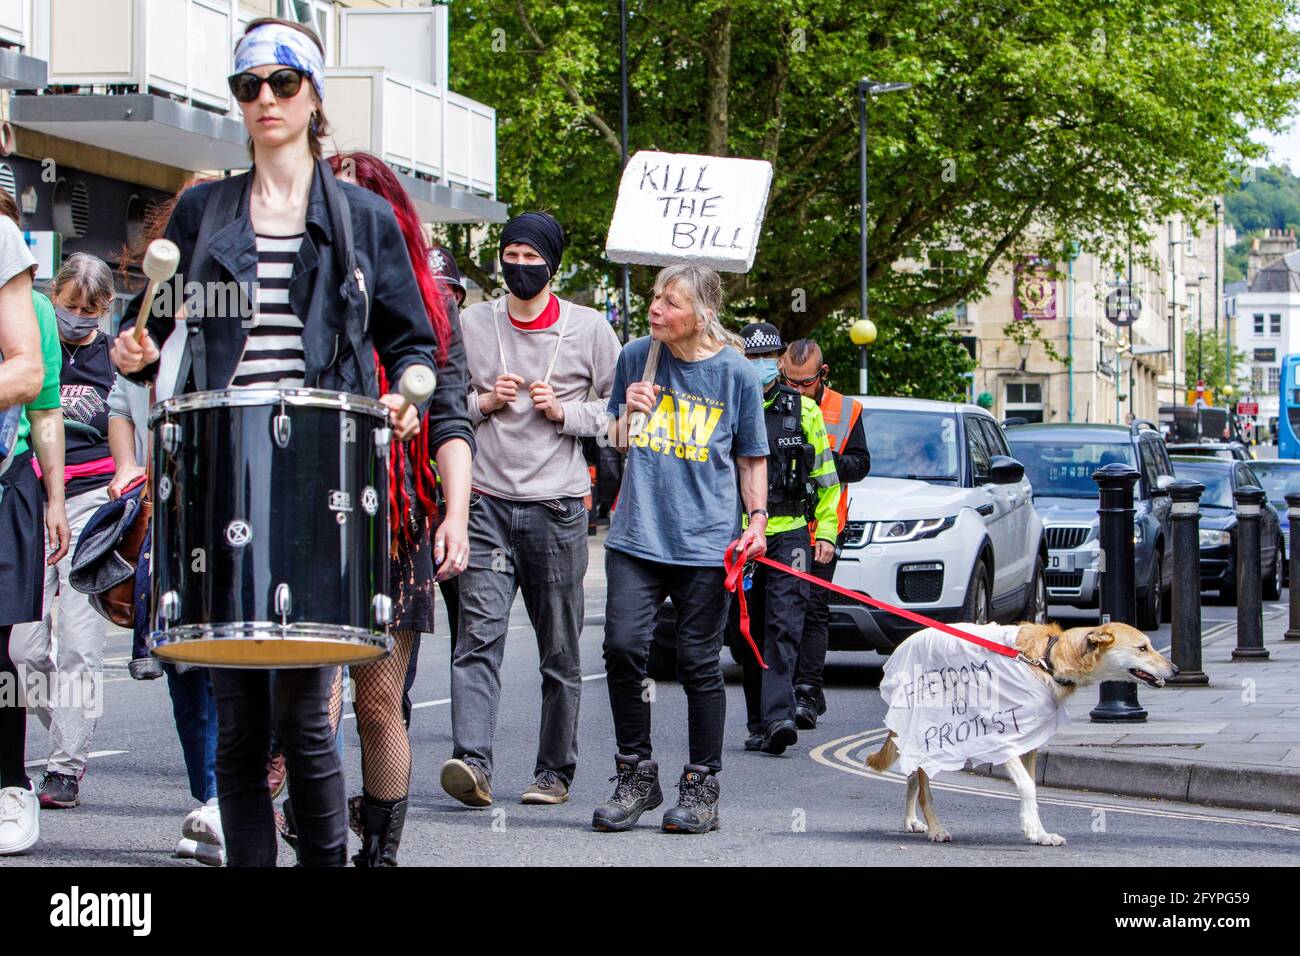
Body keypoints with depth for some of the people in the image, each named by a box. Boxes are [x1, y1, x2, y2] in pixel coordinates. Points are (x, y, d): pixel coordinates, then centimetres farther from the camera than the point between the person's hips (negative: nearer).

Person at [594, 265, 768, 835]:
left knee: (699, 664, 0)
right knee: (623, 646, -9)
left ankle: (701, 787, 12)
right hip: (636, 533, 2)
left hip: (705, 542, -2)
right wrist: (629, 412, -3)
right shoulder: (636, 357, 7)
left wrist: (757, 518, -3)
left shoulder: (735, 373, 0)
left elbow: (751, 457, 10)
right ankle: (636, 776, 6)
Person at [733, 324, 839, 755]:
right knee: (751, 632, 5)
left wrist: (826, 532, 8)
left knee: (784, 626, -13)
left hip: (790, 532, -1)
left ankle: (778, 716, -22)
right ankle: (759, 723, 14)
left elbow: (825, 476, 14)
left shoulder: (804, 409, 8)